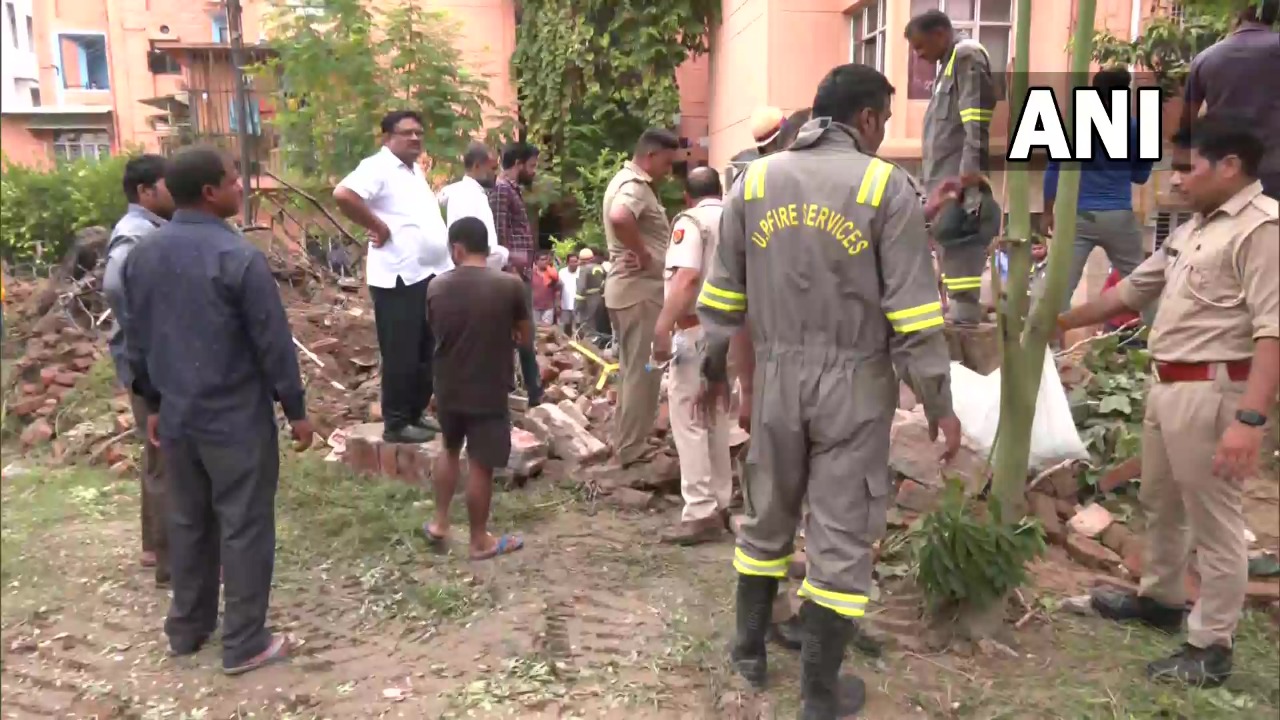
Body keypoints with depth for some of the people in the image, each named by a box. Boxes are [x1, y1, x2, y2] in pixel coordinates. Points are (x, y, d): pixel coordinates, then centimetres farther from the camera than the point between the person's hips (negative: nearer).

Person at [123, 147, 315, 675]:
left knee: (188, 522, 19)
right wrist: (295, 408, -6)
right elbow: (273, 341, -16)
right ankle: (244, 644, 12)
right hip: (237, 418, -7)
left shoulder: (142, 255, 4)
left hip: (177, 416, 7)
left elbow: (137, 339, 12)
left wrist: (154, 402, 22)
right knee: (244, 527, 4)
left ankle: (187, 628, 32)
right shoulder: (238, 256, -19)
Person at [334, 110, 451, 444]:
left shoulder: (416, 169, 18)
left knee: (427, 354, 15)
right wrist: (378, 227, -18)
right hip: (399, 278, -9)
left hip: (433, 274, 9)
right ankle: (396, 424, 7)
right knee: (401, 356, -3)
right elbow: (343, 194, -27)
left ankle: (416, 414, 27)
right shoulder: (378, 167, -10)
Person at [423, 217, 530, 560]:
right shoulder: (509, 285, -13)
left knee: (451, 452, 24)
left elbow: (439, 333, 9)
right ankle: (480, 541, 17)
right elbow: (525, 336, -3)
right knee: (480, 465, 5)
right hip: (488, 392, -3)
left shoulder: (437, 287, -4)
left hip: (448, 389, 4)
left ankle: (440, 523, 31)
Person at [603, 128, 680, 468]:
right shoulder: (635, 185, -17)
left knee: (632, 370, 17)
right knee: (643, 372, -3)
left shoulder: (624, 180, 16)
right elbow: (620, 218, -38)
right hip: (641, 290, -11)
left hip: (627, 288, 11)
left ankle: (627, 442, 26)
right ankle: (633, 449, 5)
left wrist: (640, 250, 9)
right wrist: (643, 253, -25)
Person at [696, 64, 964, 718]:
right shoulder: (886, 185, -7)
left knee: (766, 515, 20)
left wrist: (713, 369, 21)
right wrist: (938, 401, -2)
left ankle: (750, 648, 34)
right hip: (854, 382, -3)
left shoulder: (753, 180, 5)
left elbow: (722, 295, 9)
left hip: (776, 377, 4)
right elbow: (913, 311, -10)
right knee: (841, 533, 6)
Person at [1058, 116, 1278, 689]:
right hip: (1167, 386, 10)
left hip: (1211, 392, -10)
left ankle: (1211, 648, 14)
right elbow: (1133, 290, 22)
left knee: (1213, 523, 1)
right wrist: (1060, 321, 24)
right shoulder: (1194, 229, 14)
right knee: (1160, 504, 23)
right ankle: (1159, 598, 42)